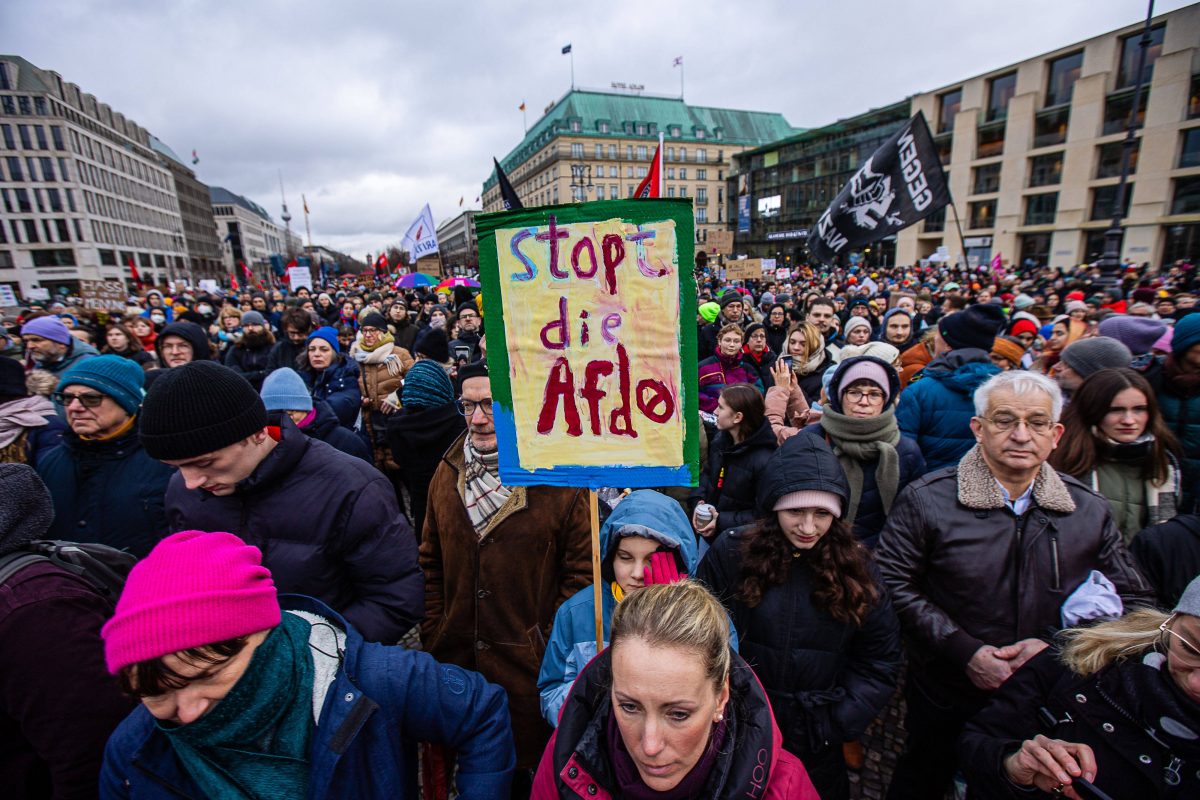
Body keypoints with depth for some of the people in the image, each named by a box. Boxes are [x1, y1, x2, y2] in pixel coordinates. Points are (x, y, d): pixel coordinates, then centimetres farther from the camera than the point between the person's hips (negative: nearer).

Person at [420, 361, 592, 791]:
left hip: (531, 666, -4)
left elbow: (581, 571, -11)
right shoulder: (447, 472, 0)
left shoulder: (560, 479, -15)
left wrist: (551, 644, -12)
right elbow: (431, 563, 8)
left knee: (525, 770, 16)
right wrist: (432, 635, 4)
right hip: (456, 661, 5)